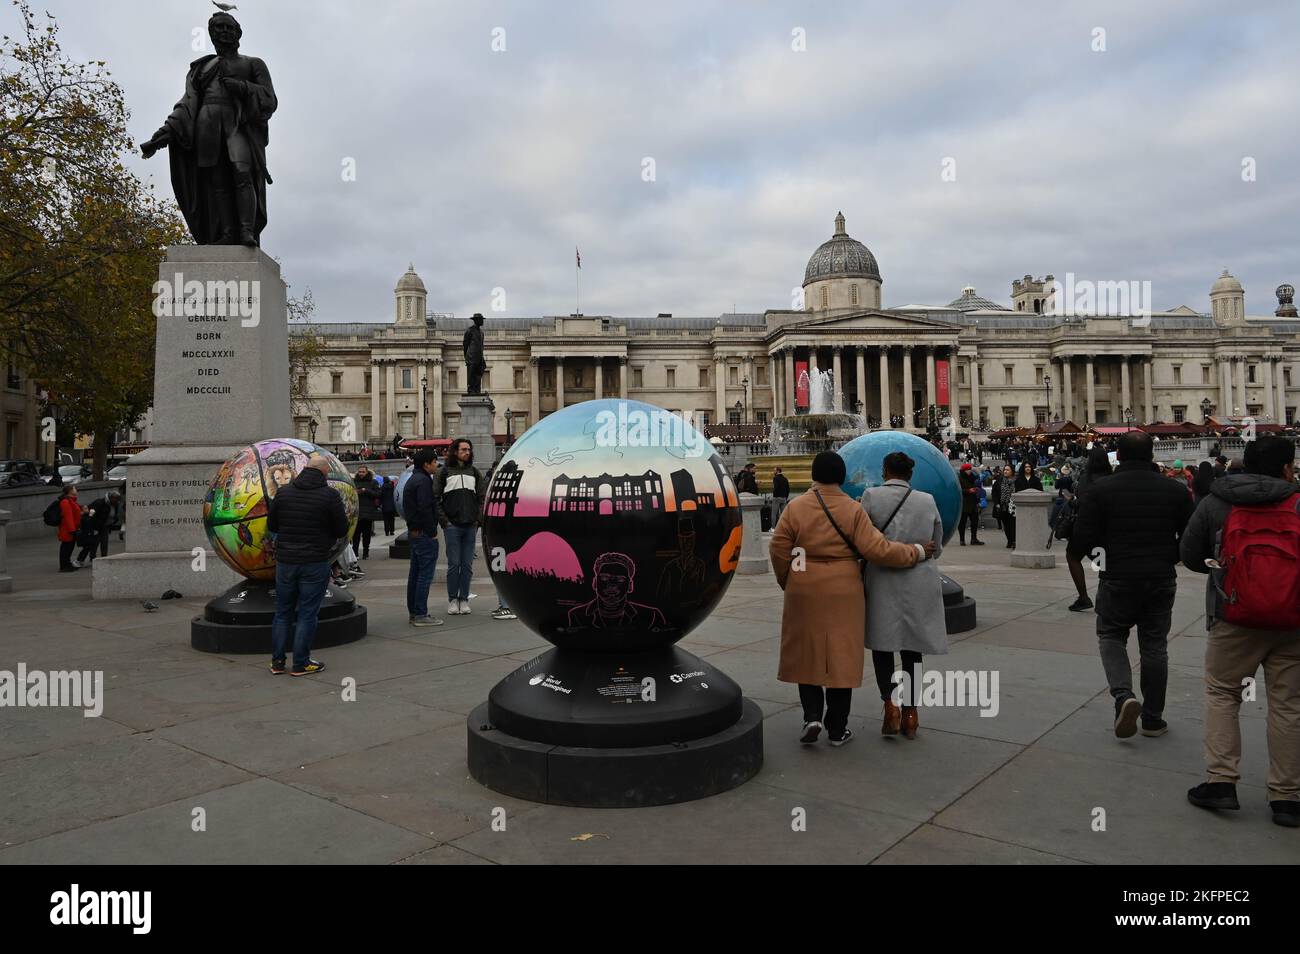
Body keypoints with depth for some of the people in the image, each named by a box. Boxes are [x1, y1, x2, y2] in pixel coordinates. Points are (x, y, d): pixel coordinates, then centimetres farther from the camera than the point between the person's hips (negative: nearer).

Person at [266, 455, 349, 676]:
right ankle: (301, 663, 6)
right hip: (315, 562, -4)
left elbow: (271, 525, 9)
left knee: (282, 612, 14)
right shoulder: (330, 495, -10)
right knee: (307, 614, 2)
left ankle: (277, 661, 17)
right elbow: (342, 530, -6)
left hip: (285, 560, 4)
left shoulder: (283, 492, 2)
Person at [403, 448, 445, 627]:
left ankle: (413, 612, 20)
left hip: (413, 532, 11)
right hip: (424, 534, -11)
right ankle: (421, 615, -6)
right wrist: (432, 532, -17)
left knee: (415, 574, 14)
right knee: (425, 575, -7)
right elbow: (425, 509, -23)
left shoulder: (412, 479, 18)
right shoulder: (423, 481, -15)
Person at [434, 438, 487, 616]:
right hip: (452, 526, -3)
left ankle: (464, 599, 13)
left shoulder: (474, 472, 12)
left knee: (467, 565, 5)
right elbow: (435, 498, 0)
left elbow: (483, 497, 12)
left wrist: (478, 519, 1)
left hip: (471, 526, 3)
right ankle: (452, 599, 9)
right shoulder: (445, 471, 2)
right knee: (454, 564, -1)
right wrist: (444, 520, -7)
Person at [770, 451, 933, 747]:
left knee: (807, 654, 13)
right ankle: (837, 728, 14)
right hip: (844, 593, 0)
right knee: (841, 656, 8)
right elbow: (877, 550, -9)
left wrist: (787, 582, 14)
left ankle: (812, 717, 0)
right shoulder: (853, 510, -6)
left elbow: (779, 549, -2)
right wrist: (917, 552, 4)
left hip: (804, 592, 1)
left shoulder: (795, 507, -3)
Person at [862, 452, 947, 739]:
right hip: (920, 583, 2)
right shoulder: (928, 501, 1)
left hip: (883, 581, -2)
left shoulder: (872, 496, -7)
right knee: (912, 648, 11)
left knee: (881, 643, 9)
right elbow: (937, 548, 10)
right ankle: (910, 713, 16)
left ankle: (890, 704, -6)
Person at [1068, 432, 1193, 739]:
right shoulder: (1175, 491, 0)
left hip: (1118, 579, -2)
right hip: (1162, 579, 2)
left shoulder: (1099, 491, -9)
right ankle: (1153, 718, 20)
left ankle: (1123, 695, -9)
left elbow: (1080, 543, -12)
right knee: (1154, 646, 12)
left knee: (1111, 636, 15)